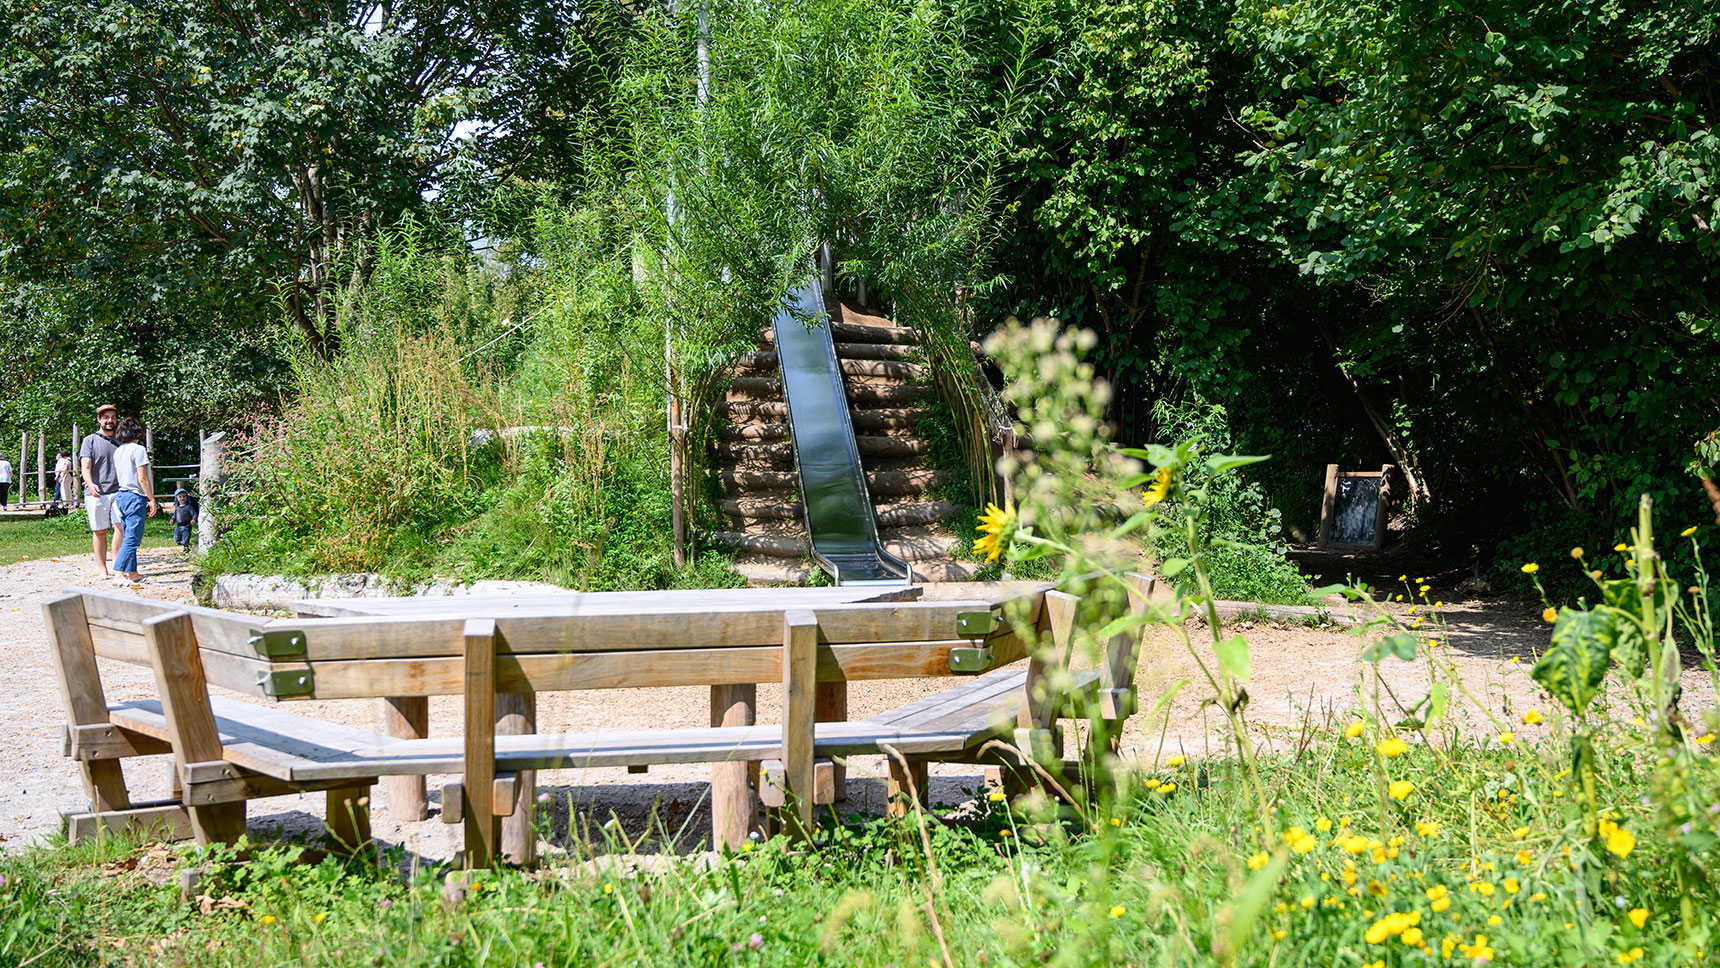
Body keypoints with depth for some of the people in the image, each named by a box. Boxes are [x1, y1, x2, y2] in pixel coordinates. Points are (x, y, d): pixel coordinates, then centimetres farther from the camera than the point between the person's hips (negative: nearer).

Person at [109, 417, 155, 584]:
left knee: (127, 537, 14)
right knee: (132, 538, -8)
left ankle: (132, 573, 19)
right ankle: (119, 574, -15)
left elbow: (116, 476, 14)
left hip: (120, 496, 8)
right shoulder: (138, 450, -11)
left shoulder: (117, 451, 10)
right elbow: (142, 479, -14)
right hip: (135, 497, -8)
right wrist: (152, 500, -7)